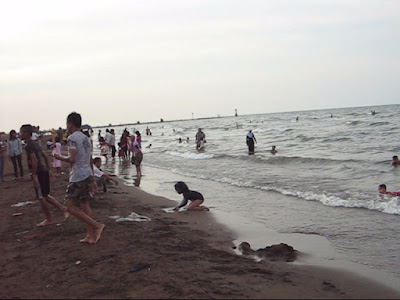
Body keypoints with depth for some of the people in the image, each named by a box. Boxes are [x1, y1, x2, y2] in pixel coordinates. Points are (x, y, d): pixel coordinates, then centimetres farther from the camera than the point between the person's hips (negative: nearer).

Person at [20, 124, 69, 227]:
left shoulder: (29, 146, -14)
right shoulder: (35, 143, 15)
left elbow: (34, 160, -24)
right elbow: (45, 157, 21)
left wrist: (34, 176, -23)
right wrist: (49, 170, 24)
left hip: (39, 173, -9)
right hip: (44, 171, 9)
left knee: (41, 197, 2)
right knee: (45, 196, 17)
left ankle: (49, 219, 11)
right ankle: (63, 208, 11)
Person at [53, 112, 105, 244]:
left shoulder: (72, 138, -12)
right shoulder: (86, 138, 15)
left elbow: (72, 159, -23)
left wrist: (60, 157, -4)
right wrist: (92, 179, 22)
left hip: (77, 177, -9)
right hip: (88, 174, 9)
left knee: (71, 206, -4)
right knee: (85, 205, 13)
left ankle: (97, 225, -10)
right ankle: (91, 236, 15)